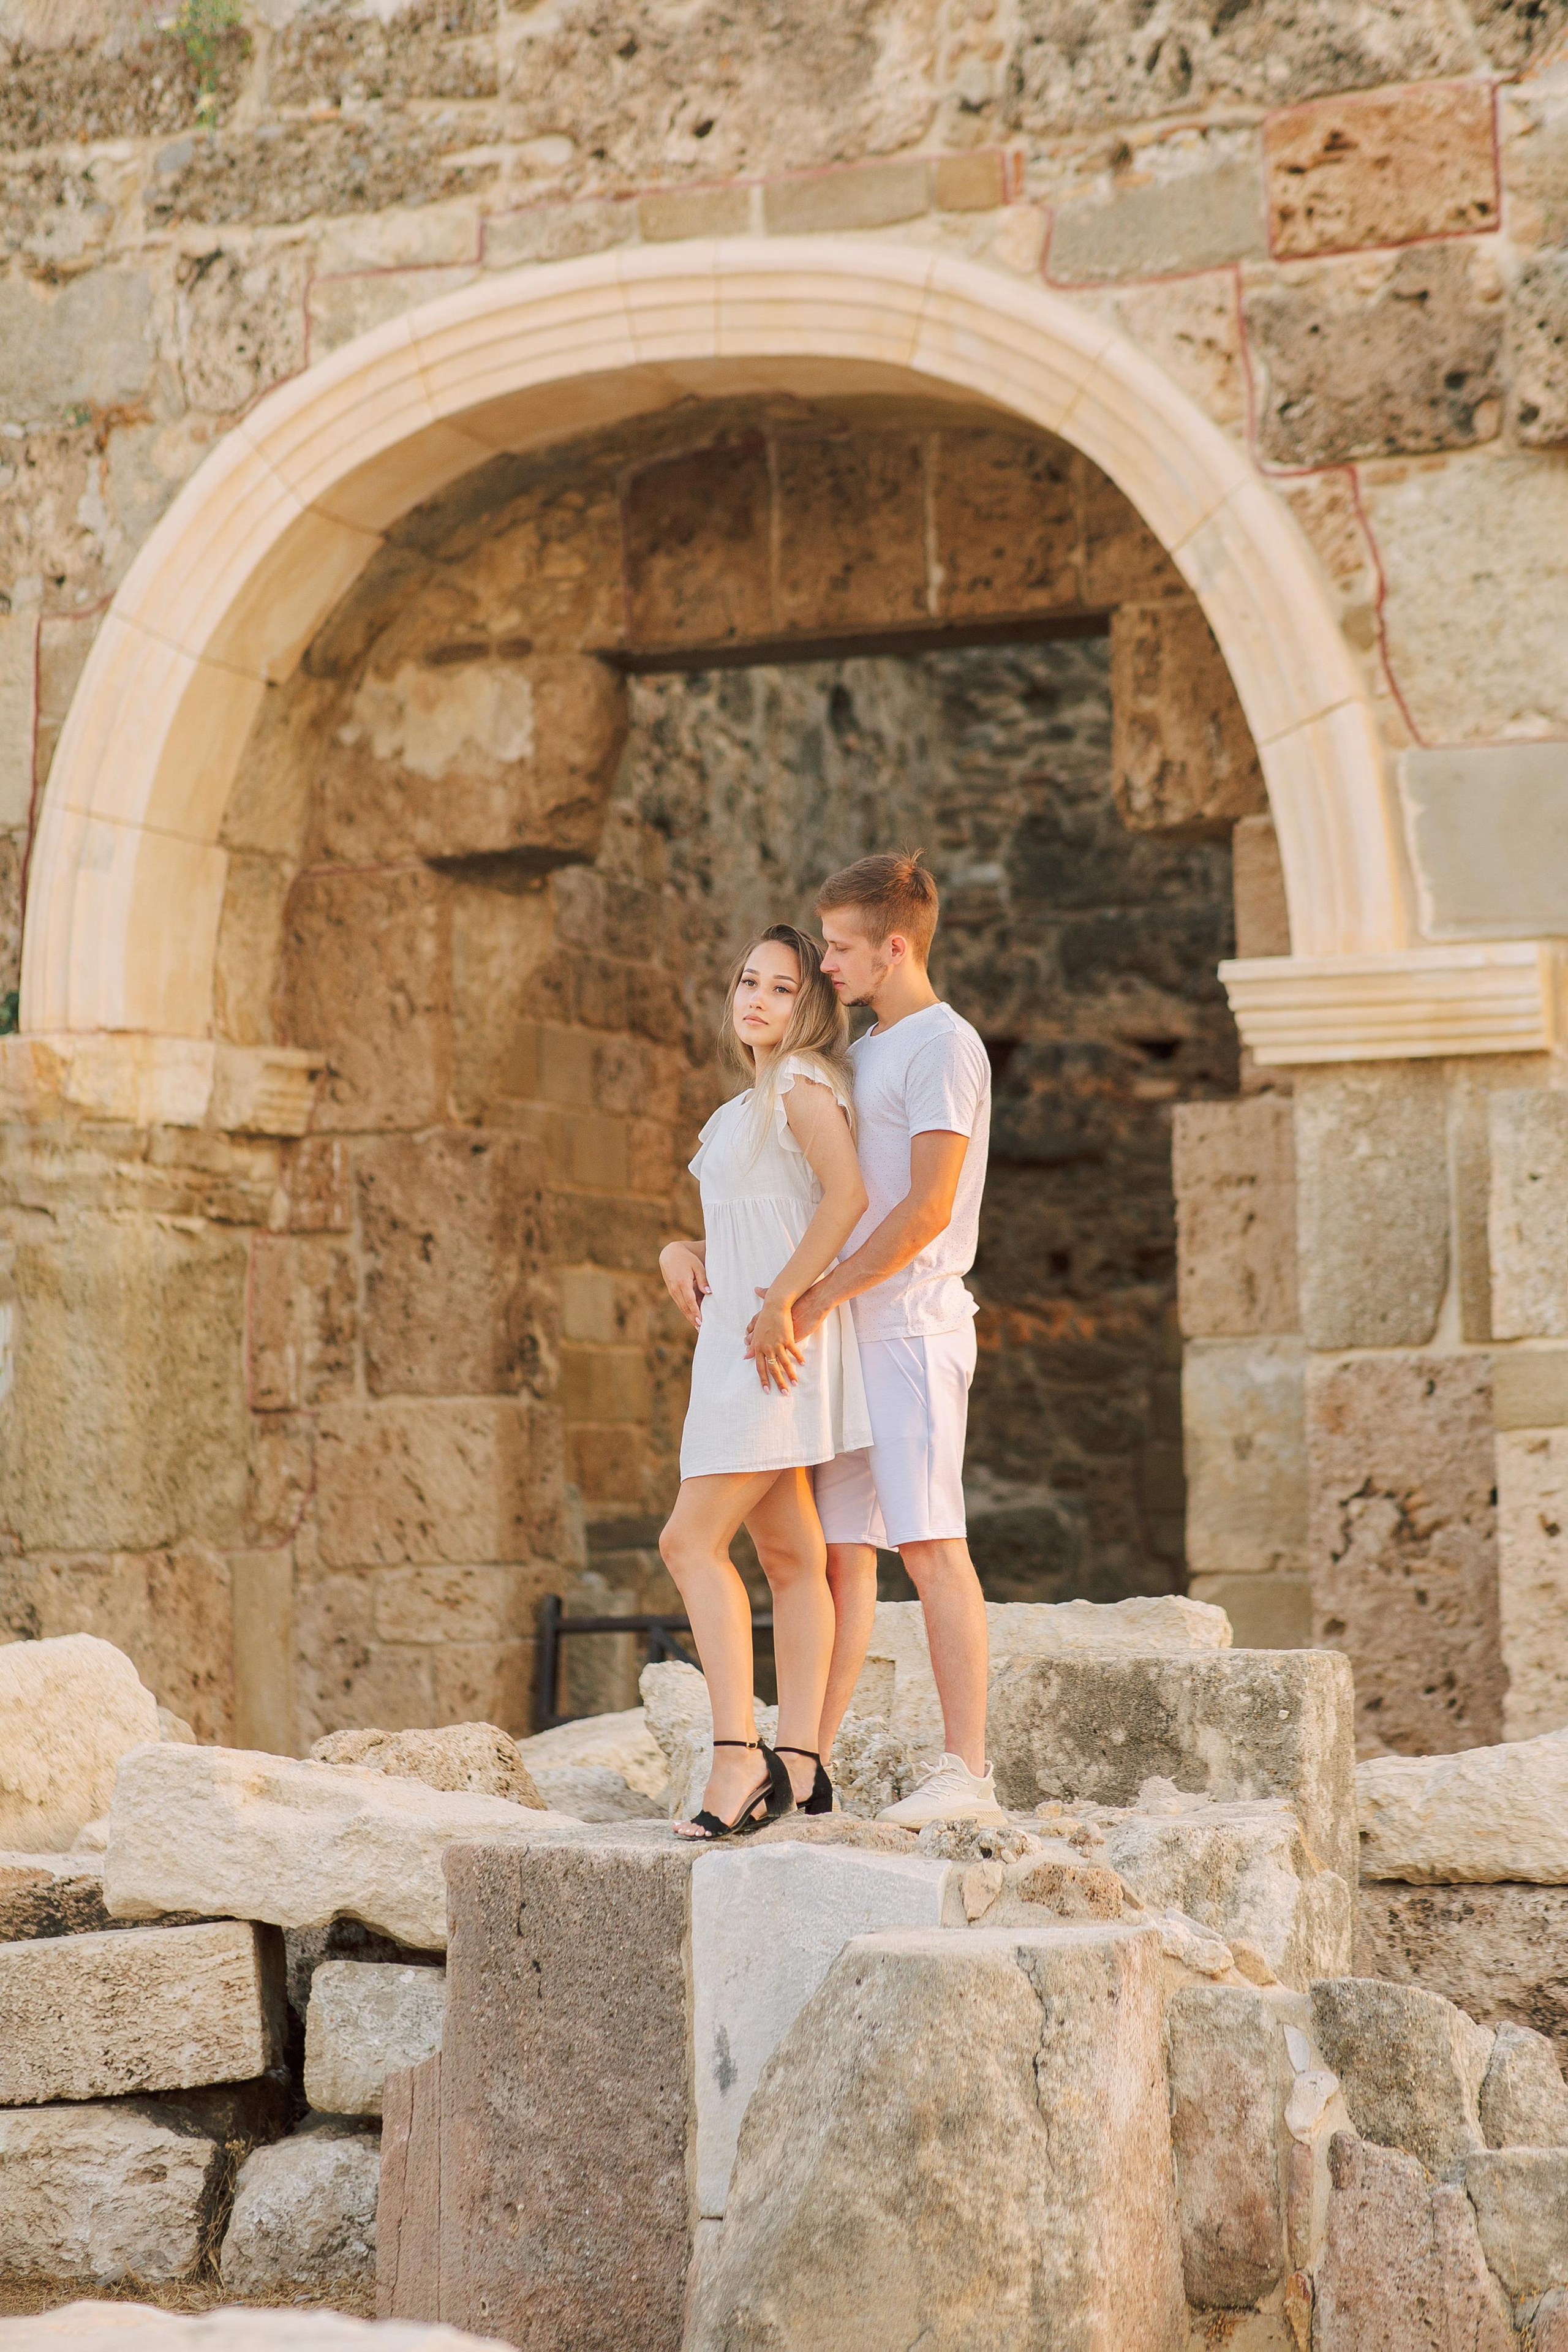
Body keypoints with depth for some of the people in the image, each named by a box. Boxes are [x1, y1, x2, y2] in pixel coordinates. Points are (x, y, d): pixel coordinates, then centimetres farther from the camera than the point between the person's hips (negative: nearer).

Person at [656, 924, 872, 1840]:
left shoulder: (803, 1082, -8)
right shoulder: (753, 1106, 22)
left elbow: (848, 1195, -22)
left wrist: (778, 1305, -23)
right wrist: (683, 1253, 6)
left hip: (776, 1343, -10)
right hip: (738, 1342, 10)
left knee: (693, 1541, -14)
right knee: (792, 1556, 6)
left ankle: (739, 1757, -17)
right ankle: (799, 1763, 5)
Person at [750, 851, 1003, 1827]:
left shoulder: (943, 1046, -8)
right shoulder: (863, 1053, 21)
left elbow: (928, 1208, -17)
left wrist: (818, 1297, -15)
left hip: (911, 1328, -9)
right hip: (843, 1336, 9)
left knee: (932, 1545, -11)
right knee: (841, 1551, 8)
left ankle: (967, 1773, -10)